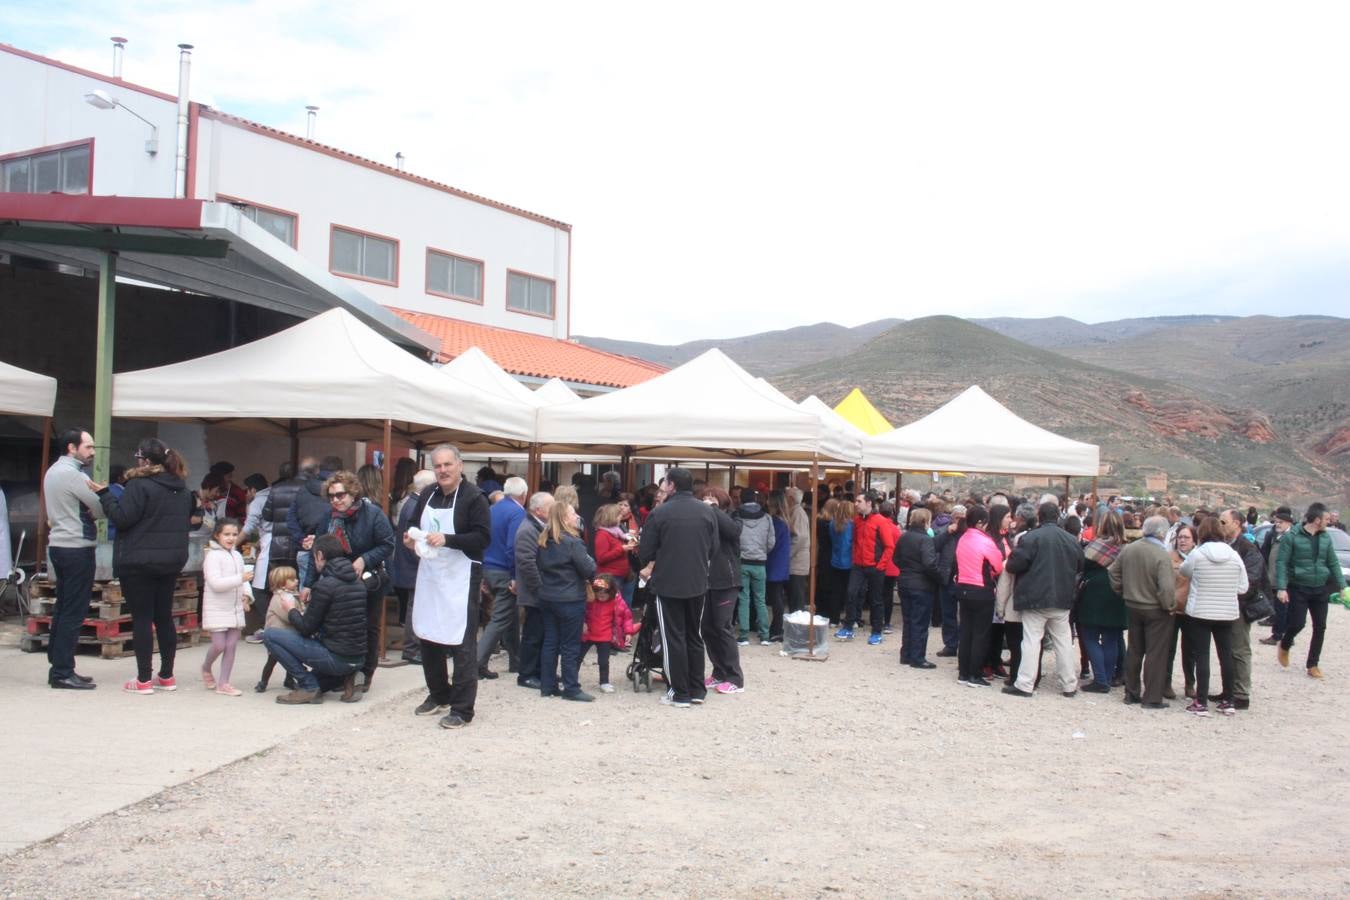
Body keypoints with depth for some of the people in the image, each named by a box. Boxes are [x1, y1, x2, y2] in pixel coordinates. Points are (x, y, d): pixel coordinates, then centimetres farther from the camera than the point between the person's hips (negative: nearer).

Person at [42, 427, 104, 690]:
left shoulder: (53, 471, 15)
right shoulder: (72, 474, -16)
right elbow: (101, 509, -17)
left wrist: (88, 510, -4)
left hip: (60, 546, 10)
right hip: (77, 549, -10)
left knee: (63, 609, 13)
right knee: (73, 612, -6)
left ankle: (57, 667, 18)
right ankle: (62, 673, -4)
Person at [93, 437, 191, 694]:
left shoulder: (139, 486, -15)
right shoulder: (182, 489, 10)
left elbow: (122, 518, -16)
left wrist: (105, 494, -6)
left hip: (139, 562, -7)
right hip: (172, 560, 7)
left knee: (142, 618, -2)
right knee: (164, 617, 12)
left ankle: (144, 680, 1)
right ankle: (167, 677, 16)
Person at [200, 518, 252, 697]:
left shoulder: (237, 555, 12)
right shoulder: (213, 556, -10)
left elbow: (244, 580, 20)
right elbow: (215, 583, -20)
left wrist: (247, 595, 1)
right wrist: (240, 579, -27)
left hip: (235, 608, 6)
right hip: (217, 609, -6)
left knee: (231, 646, 5)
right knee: (219, 645, -5)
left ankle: (223, 683, 12)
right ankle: (206, 668, 25)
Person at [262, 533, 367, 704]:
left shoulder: (325, 585, -15)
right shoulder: (357, 582, 9)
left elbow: (307, 628, -10)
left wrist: (291, 611, 9)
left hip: (336, 658, -8)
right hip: (359, 659, 8)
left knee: (269, 635, -4)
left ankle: (309, 687, -4)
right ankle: (344, 678, 10)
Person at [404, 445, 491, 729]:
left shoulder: (473, 497, -10)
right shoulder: (427, 495, 11)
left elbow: (483, 537, -17)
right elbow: (415, 527, 23)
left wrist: (447, 539, -26)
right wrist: (411, 540, 0)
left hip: (460, 577, -7)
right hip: (429, 574, 7)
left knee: (461, 642, -5)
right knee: (427, 636, 15)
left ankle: (462, 708, 1)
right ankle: (439, 695, 32)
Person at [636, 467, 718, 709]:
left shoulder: (660, 513, -12)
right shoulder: (707, 512, 0)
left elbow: (645, 552, -8)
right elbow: (713, 548, 5)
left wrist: (651, 565, 13)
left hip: (668, 584, -4)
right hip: (698, 584, 4)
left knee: (673, 639, 4)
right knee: (694, 636, 16)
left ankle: (680, 693, 6)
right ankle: (697, 690, 20)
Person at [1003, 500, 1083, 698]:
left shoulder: (1031, 537, -12)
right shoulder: (1072, 540, 6)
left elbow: (1015, 565, -16)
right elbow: (1079, 567, 16)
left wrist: (1009, 565, 5)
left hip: (1035, 598, -4)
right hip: (1062, 599, 5)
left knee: (1031, 641, -1)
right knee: (1063, 641, 12)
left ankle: (1024, 685, -2)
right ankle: (1069, 685, 19)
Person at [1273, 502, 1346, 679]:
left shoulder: (1325, 538, 5)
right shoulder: (1292, 536, -11)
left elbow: (1333, 563, 12)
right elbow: (1282, 563, -12)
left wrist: (1342, 586, 5)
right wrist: (1281, 588, -19)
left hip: (1320, 589, 5)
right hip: (1298, 589, -5)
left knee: (1320, 627, 4)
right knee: (1297, 623, -8)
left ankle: (1313, 665, 16)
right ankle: (1284, 646, 24)